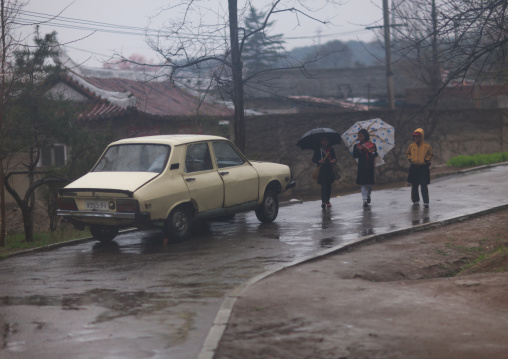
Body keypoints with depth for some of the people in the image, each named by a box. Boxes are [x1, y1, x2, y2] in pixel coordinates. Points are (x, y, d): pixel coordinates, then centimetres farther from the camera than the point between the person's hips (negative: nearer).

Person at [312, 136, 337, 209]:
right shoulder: (318, 150, 2)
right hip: (322, 170, -4)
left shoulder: (330, 149, 11)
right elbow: (313, 159, 2)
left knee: (329, 186, 8)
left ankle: (327, 201, 19)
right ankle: (323, 201, -18)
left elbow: (334, 157, 16)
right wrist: (319, 161, -17)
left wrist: (334, 160, -7)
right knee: (323, 186, -12)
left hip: (330, 170, 4)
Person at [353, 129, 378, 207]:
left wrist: (373, 152, -27)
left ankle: (368, 196, 34)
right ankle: (365, 200, -7)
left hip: (370, 167, 0)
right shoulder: (357, 146, 7)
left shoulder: (372, 145, 5)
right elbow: (355, 155, -5)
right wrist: (359, 150, -20)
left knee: (369, 184, 6)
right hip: (361, 167, 0)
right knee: (363, 184, -6)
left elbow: (376, 154, -6)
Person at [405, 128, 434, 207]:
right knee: (414, 185, 9)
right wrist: (410, 159, 6)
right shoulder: (411, 146, 4)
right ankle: (415, 200, 22)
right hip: (414, 167, 4)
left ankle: (426, 201, -3)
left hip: (423, 167, -4)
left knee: (424, 186, -7)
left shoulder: (427, 146, -5)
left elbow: (431, 155, 6)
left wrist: (426, 160, -5)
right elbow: (407, 153, 21)